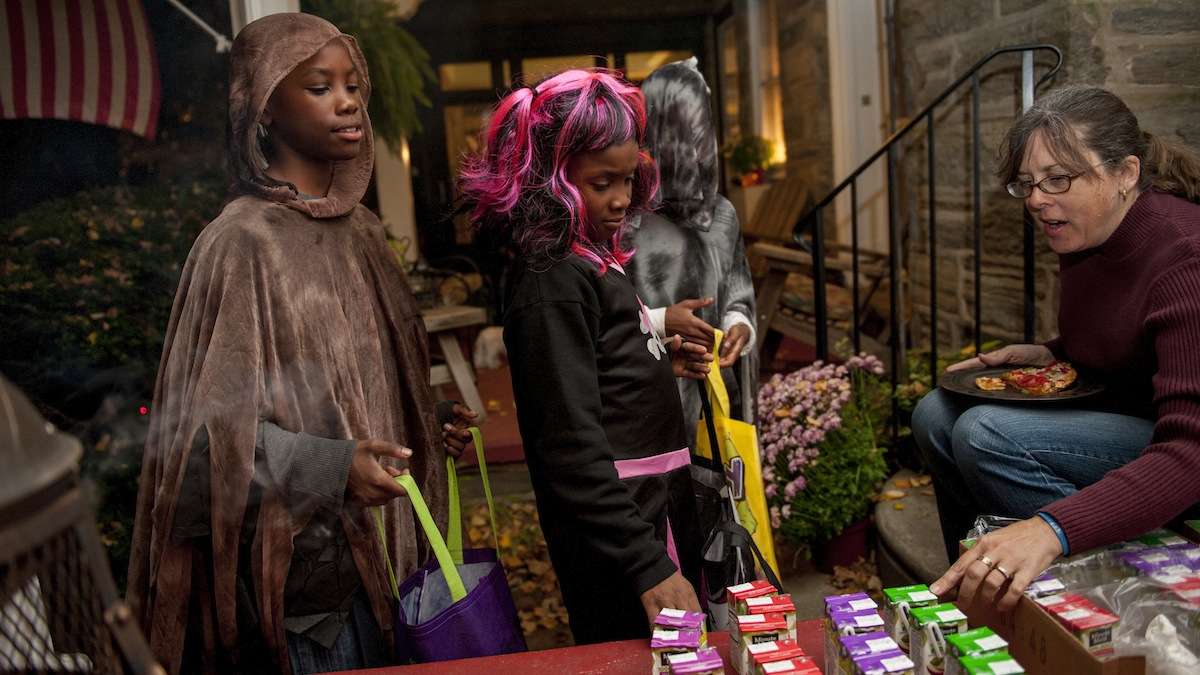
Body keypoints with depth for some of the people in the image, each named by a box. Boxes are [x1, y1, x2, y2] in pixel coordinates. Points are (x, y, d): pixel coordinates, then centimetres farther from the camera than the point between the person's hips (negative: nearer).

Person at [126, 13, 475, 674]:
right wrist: (332, 469, -28)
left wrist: (428, 425, 5)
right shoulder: (241, 241, -15)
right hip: (297, 569, -7)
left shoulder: (359, 230, 7)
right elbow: (212, 422, -17)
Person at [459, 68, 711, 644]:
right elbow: (571, 445, -24)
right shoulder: (551, 279, -18)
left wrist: (659, 363, 9)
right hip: (612, 531, -10)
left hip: (655, 506, 10)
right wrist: (647, 563, -26)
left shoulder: (589, 262, 10)